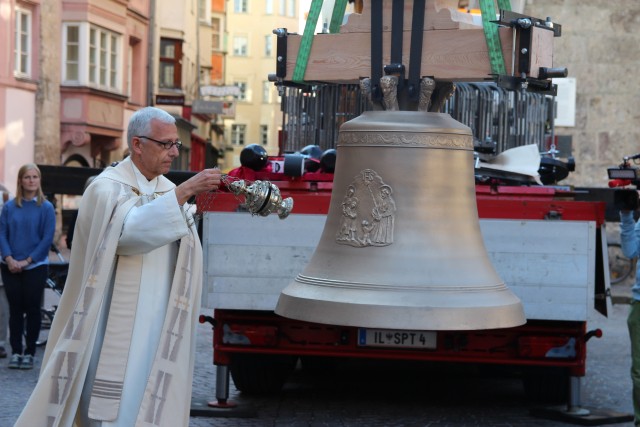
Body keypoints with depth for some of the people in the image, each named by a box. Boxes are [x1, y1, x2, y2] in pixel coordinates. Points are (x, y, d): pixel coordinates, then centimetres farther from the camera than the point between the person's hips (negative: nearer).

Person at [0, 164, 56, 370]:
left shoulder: (46, 207, -3)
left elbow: (48, 238, -7)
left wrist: (27, 261, -12)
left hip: (35, 267, -2)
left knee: (32, 309, 3)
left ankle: (29, 353, 10)